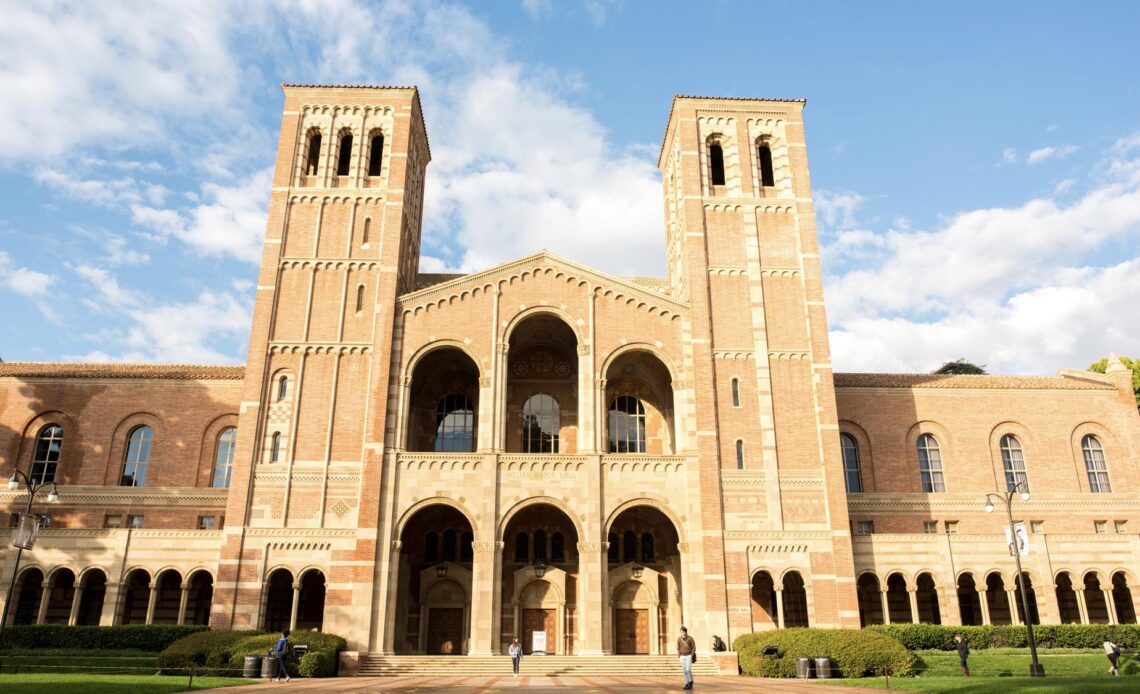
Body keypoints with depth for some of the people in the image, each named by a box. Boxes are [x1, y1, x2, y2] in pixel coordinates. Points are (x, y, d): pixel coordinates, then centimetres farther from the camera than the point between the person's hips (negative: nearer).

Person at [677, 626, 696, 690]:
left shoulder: (690, 638, -11)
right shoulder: (679, 639, -2)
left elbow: (694, 647, -5)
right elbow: (678, 648, 9)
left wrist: (691, 656, -12)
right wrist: (679, 656, 2)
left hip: (689, 656, -3)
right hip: (682, 656, 3)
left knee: (688, 669, -13)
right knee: (684, 671, 3)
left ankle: (690, 681, 9)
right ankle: (687, 684, 10)